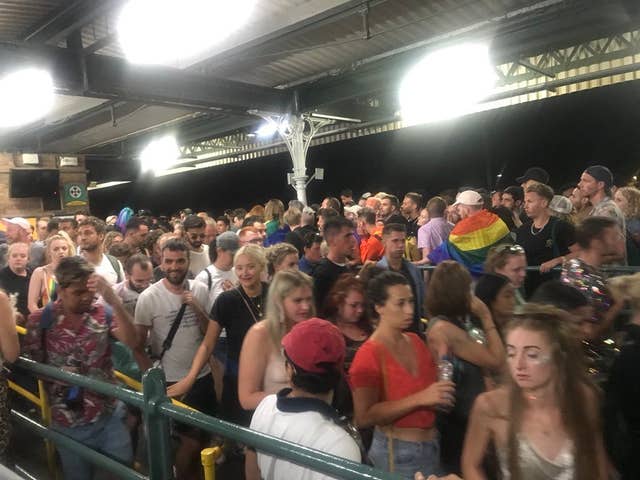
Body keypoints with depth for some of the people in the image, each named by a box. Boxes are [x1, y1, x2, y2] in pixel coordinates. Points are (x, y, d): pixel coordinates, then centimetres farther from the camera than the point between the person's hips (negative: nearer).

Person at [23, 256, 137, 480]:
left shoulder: (104, 312, -7)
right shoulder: (40, 320, -9)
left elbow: (131, 342, -23)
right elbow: (32, 367, 3)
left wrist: (113, 299, -34)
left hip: (111, 415, 1)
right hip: (69, 423, -1)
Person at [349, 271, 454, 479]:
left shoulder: (416, 341, 3)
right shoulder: (369, 355, -18)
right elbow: (364, 417, -23)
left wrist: (440, 395, 0)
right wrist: (420, 399, -26)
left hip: (432, 445, 7)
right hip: (398, 452, -6)